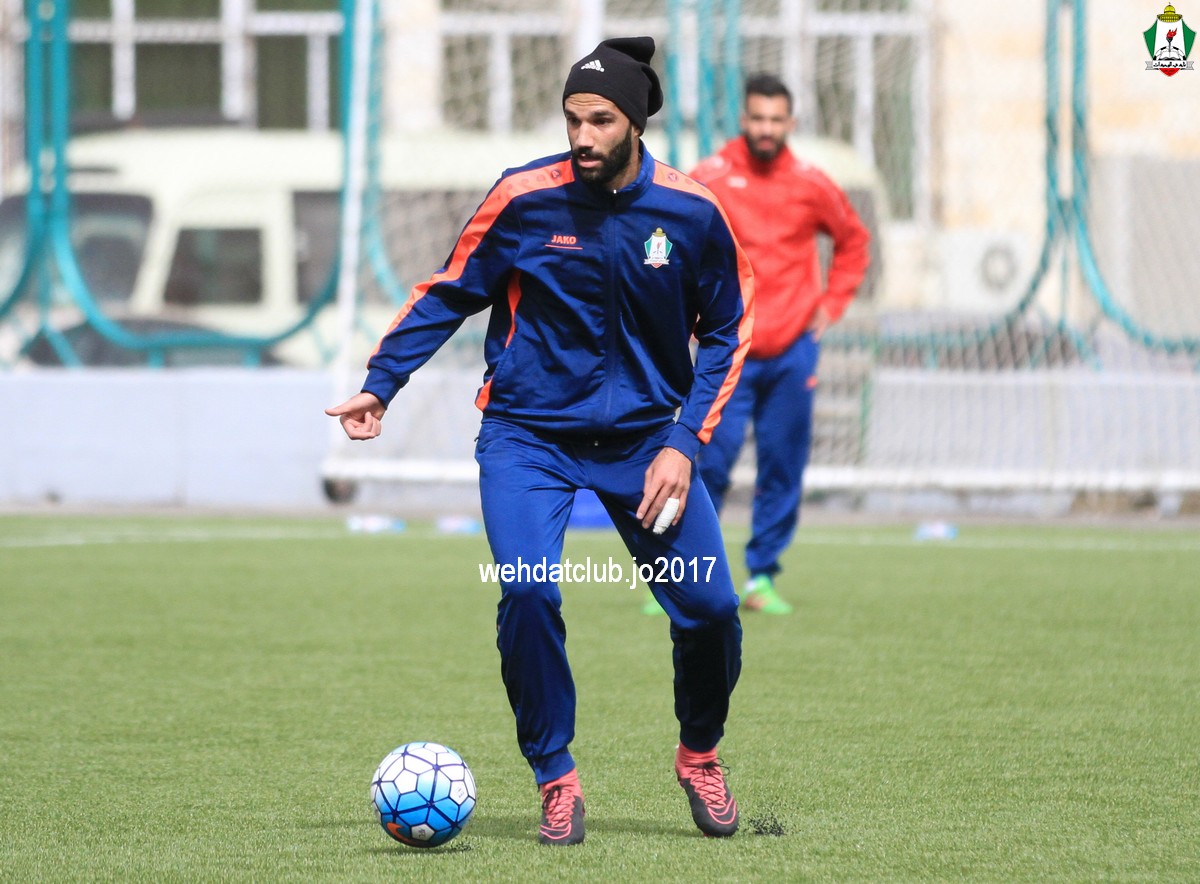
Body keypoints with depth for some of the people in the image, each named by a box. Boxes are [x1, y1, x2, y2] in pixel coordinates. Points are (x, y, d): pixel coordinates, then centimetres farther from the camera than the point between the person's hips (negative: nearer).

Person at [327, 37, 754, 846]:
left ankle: (700, 756, 25)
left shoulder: (691, 213, -8)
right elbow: (449, 294, 3)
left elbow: (726, 332, 3)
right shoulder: (523, 199, -11)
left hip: (643, 434, 1)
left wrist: (683, 444, -7)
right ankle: (557, 780, -3)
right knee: (528, 593, -22)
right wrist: (382, 383, -5)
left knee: (710, 607, -6)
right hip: (528, 433, -1)